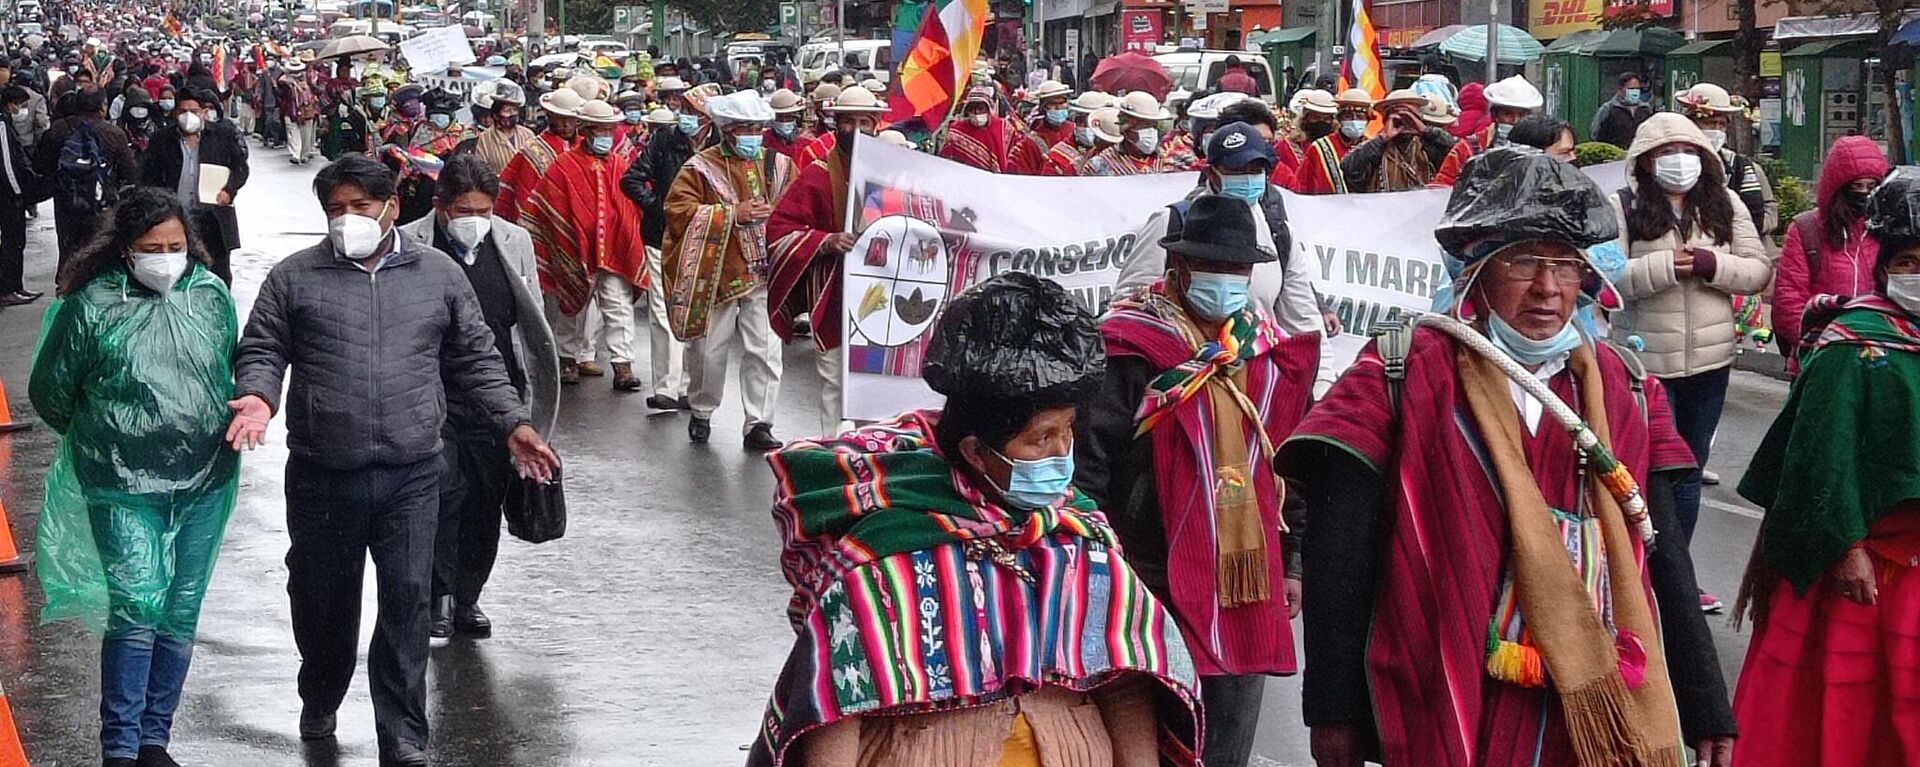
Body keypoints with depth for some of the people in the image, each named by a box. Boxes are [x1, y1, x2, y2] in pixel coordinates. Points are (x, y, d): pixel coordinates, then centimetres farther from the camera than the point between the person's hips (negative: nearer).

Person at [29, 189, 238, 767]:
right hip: (125, 488, -4)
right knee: (136, 610, -11)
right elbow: (49, 392, 2)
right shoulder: (92, 306, -9)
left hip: (205, 482, 4)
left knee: (181, 612, 9)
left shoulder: (212, 296, 2)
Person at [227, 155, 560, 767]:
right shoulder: (295, 277, 4)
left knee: (407, 601, -4)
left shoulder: (439, 275, 8)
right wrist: (259, 396, -15)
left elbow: (476, 360, 14)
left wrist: (514, 423, 6)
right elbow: (262, 351, 5)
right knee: (321, 597, 12)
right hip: (322, 475, 0)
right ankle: (320, 701, 38)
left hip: (412, 475, 0)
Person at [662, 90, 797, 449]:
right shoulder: (701, 167, -1)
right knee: (709, 350, 7)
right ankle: (701, 413, 28)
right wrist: (732, 214, -16)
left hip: (764, 273, 2)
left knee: (765, 351, -4)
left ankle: (759, 425, 2)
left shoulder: (777, 165, 9)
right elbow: (677, 210, -10)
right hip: (716, 274, -2)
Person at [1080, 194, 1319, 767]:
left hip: (1250, 590, 6)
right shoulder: (1134, 347, -6)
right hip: (1158, 586, -6)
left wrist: (1292, 563, 18)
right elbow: (1091, 462, -8)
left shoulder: (1271, 351, 13)